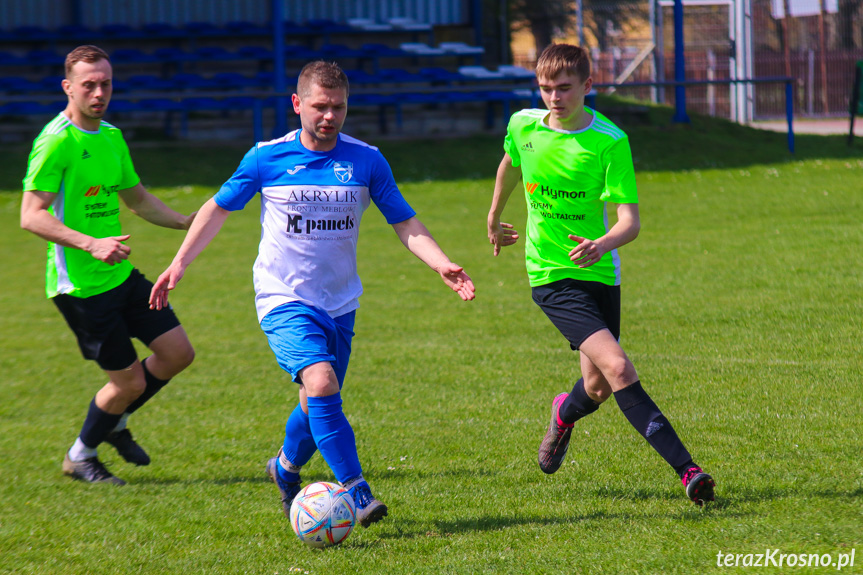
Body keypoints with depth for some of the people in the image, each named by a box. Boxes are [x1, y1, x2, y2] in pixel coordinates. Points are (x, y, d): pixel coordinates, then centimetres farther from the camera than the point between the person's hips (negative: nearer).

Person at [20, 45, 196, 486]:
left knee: (177, 353, 6)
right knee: (129, 380, -2)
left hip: (121, 273, 8)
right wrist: (90, 244, -33)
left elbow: (137, 199, 23)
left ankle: (115, 423, 28)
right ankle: (80, 457, 22)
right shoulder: (57, 141, -17)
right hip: (80, 284, -8)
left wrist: (187, 222, 9)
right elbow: (32, 216, -23)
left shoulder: (111, 137, 10)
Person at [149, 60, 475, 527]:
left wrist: (442, 266, -14)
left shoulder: (366, 161, -1)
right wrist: (178, 265, 4)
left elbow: (405, 224, 2)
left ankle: (286, 469, 43)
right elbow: (218, 208, 8)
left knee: (319, 405, 11)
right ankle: (356, 493, -25)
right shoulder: (266, 159, -5)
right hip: (284, 300, -3)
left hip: (340, 304, 4)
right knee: (321, 383, -25)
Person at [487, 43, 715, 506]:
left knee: (598, 388, 6)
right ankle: (687, 470, -21)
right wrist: (494, 220, 33)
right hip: (551, 274, -1)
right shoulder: (523, 126, -4)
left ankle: (565, 413, 45)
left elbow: (630, 219, -17)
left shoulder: (610, 142, -12)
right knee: (617, 368, -18)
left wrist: (602, 245, -38)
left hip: (599, 272, 1)